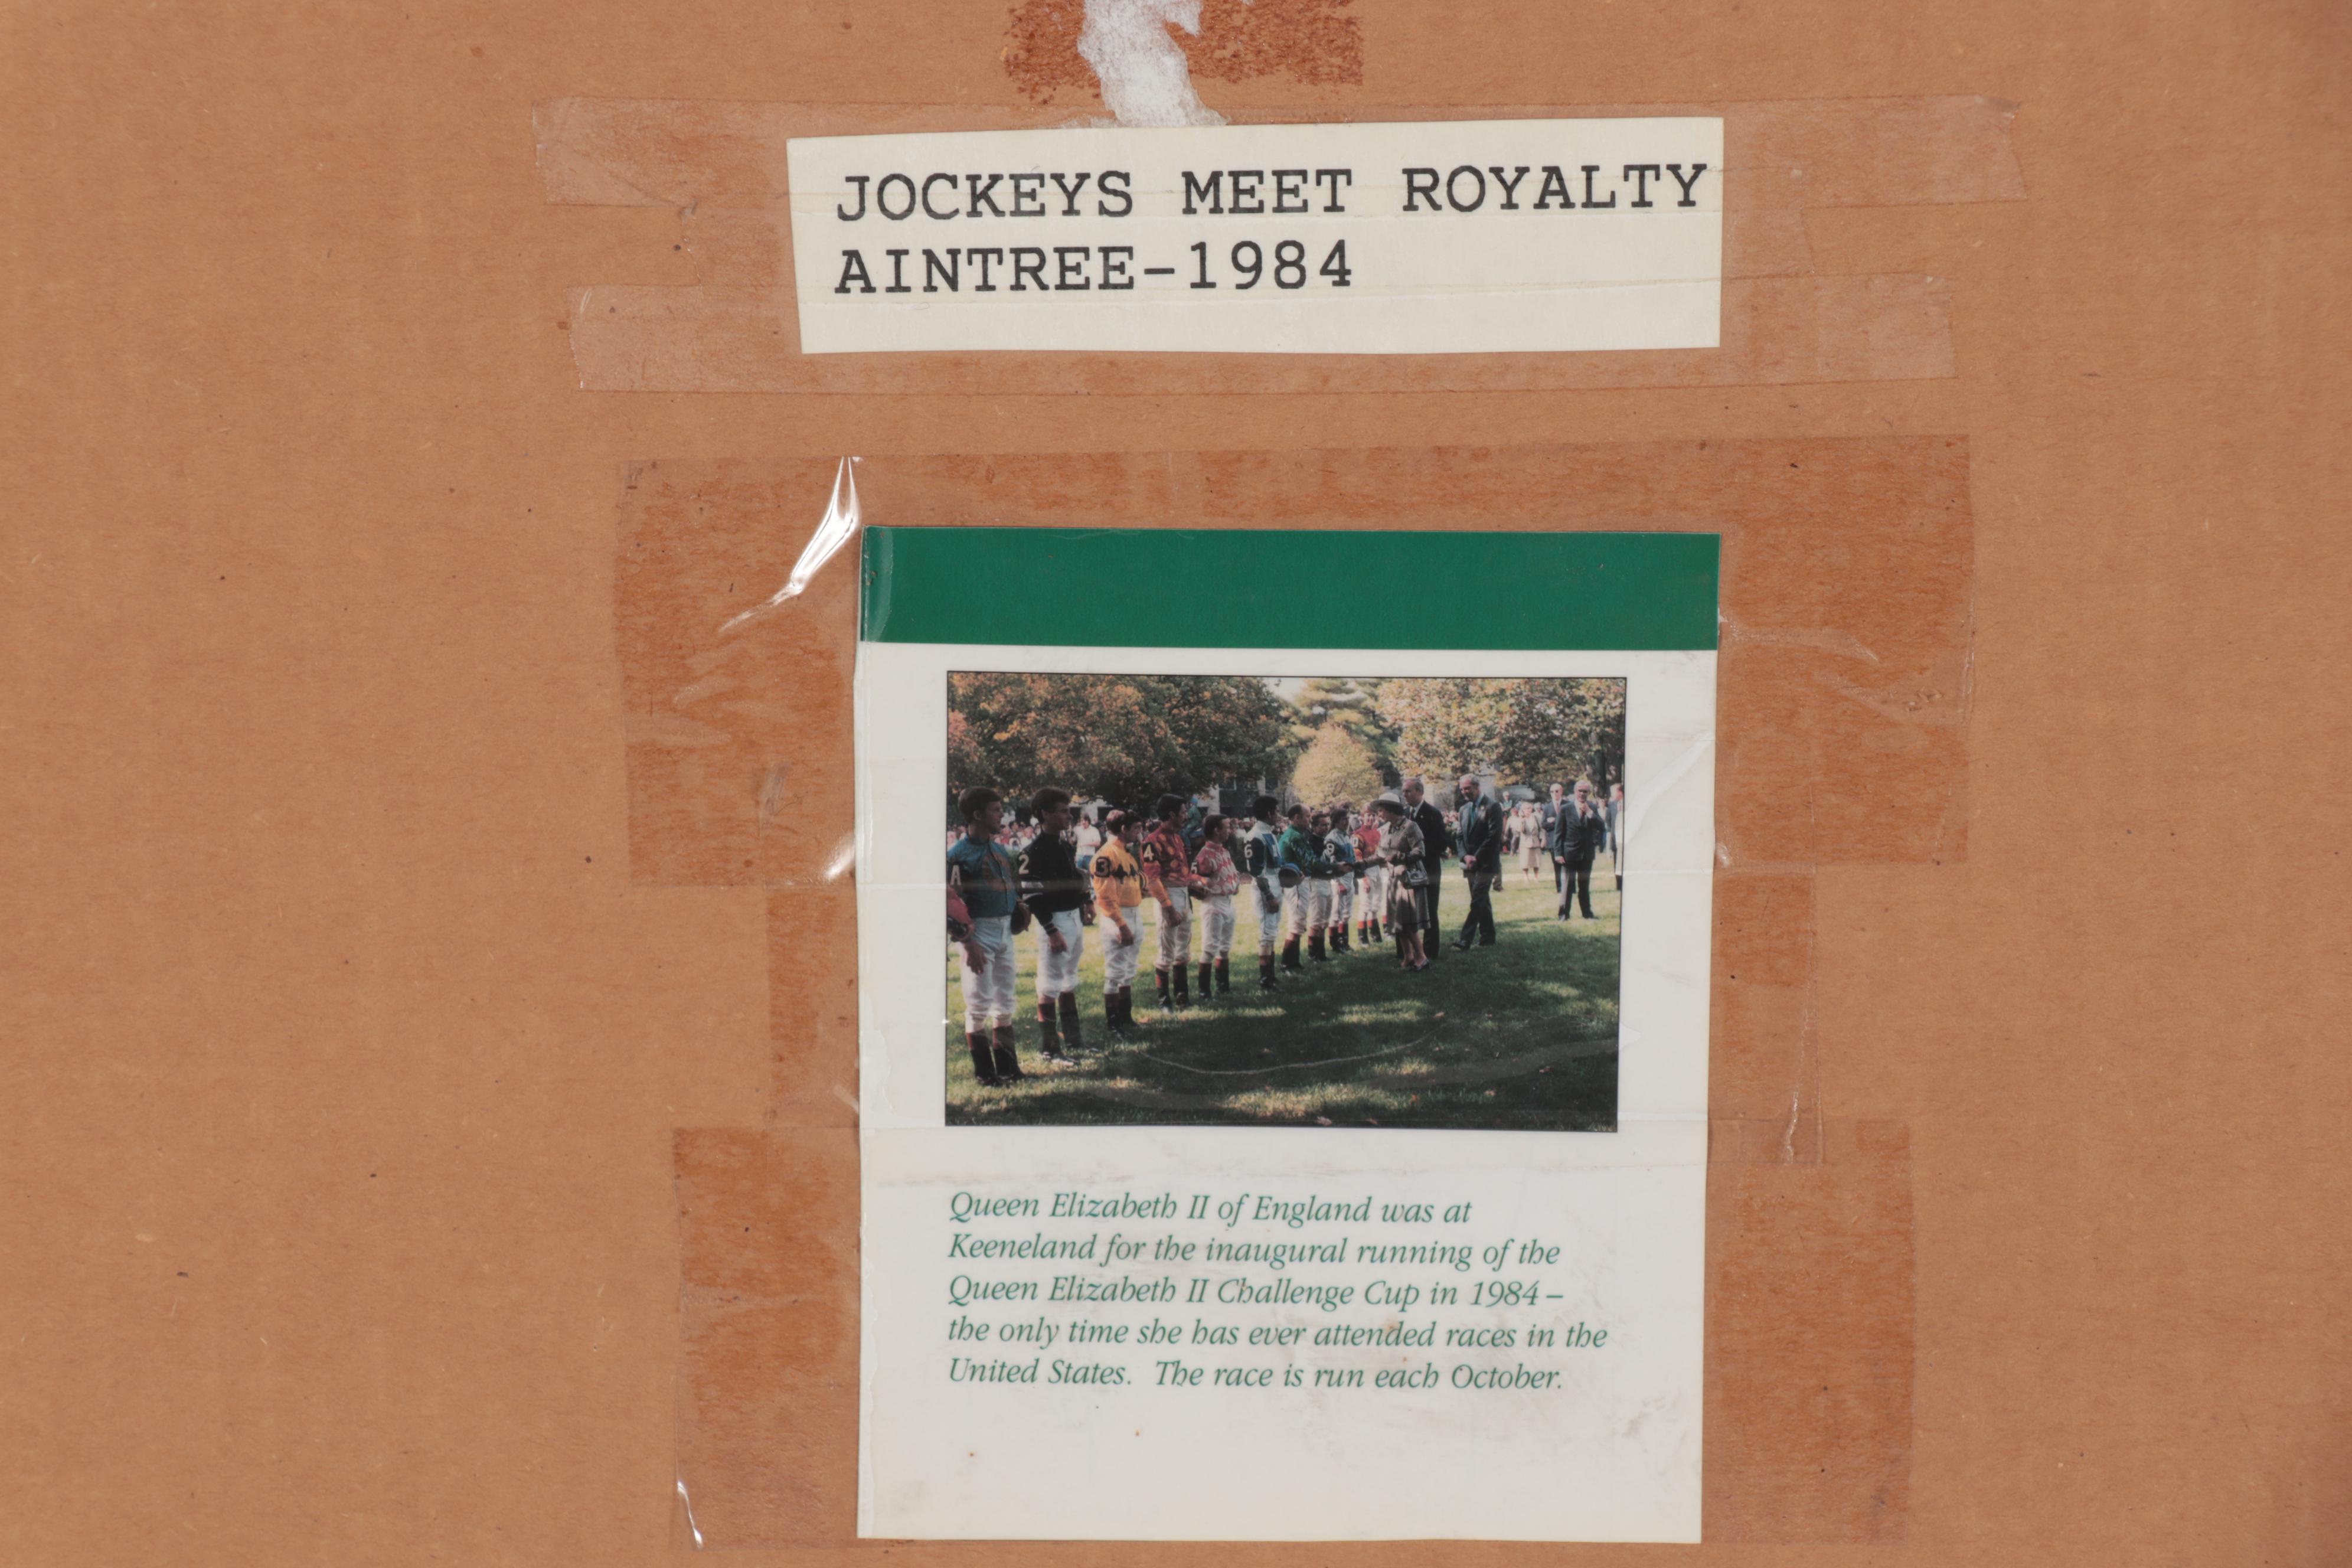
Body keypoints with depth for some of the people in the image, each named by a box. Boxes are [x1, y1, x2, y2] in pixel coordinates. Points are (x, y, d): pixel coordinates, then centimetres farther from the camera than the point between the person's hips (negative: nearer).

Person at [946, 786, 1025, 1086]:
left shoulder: (999, 850, 13)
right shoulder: (959, 854, -12)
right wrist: (968, 941, -21)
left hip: (1005, 929, 8)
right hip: (980, 929, -8)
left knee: (1005, 1000, 14)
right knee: (979, 1002, -2)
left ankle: (1007, 1066, 23)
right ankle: (984, 1071, 5)